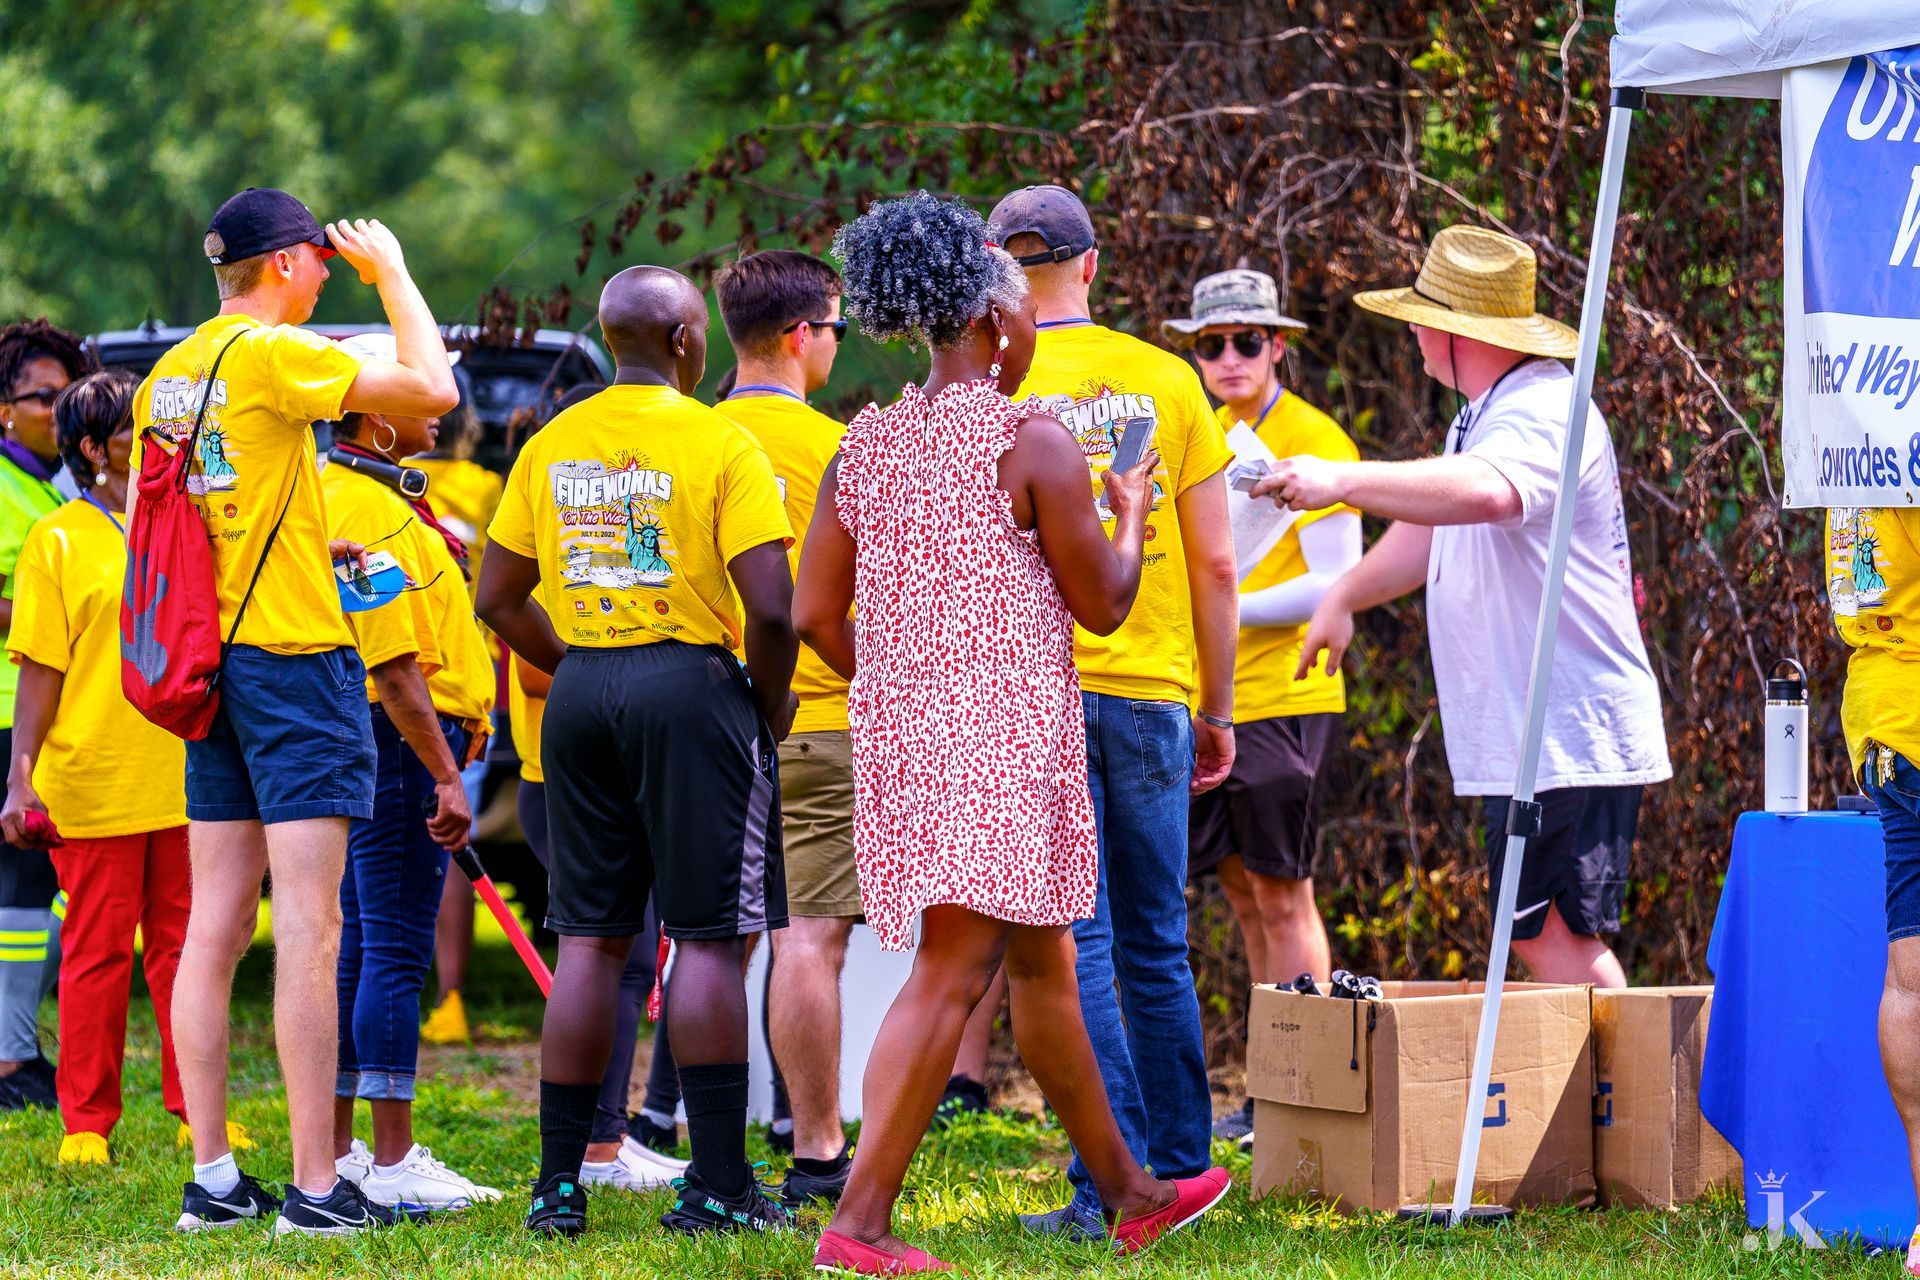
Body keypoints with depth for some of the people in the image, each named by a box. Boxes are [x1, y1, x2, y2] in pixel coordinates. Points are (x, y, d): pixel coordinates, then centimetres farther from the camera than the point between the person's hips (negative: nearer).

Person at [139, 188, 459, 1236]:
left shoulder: (167, 375, 12)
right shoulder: (272, 354, -12)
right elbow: (431, 389, -15)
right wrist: (390, 270, -1)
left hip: (209, 665, 8)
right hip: (294, 654, -8)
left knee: (215, 927, 8)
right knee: (307, 926, -7)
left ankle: (212, 1178, 10)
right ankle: (315, 1187, -8)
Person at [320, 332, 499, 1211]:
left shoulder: (341, 497, 17)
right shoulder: (370, 511, -17)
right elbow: (393, 664, -22)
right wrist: (444, 775, -22)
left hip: (365, 744, 11)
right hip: (396, 745, -11)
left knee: (358, 951, 12)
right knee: (395, 952, -9)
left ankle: (335, 1150, 15)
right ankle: (392, 1160, -10)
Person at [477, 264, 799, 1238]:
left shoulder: (551, 445, 8)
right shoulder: (718, 443, -8)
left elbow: (499, 598, 11)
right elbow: (769, 605, -15)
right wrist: (770, 708, 0)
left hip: (580, 693, 5)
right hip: (691, 684, -5)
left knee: (589, 938, 9)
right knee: (709, 936, -2)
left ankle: (560, 1182, 9)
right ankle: (717, 1184, -5)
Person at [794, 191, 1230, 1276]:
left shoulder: (867, 444, 7)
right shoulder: (1035, 443, -12)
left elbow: (818, 617, 7)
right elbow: (1103, 605, -5)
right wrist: (1132, 513, 14)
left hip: (901, 730, 8)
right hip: (1003, 732, -8)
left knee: (1041, 958, 18)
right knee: (952, 972, -9)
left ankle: (1130, 1192, 30)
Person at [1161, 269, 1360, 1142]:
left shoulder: (1313, 442, -8)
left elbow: (1336, 581, -14)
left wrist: (1231, 610, -21)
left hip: (1284, 698, -7)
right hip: (1211, 699, 7)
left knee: (1282, 892, -6)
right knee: (1243, 891, 9)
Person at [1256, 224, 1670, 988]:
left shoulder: (1544, 412, -16)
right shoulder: (1484, 416, 19)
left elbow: (1485, 492, -39)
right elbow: (1432, 525, 35)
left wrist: (1343, 482, -39)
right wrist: (1344, 596, 38)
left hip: (1567, 737, -11)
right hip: (1520, 735, 11)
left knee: (1555, 932, -15)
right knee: (1537, 934, 8)